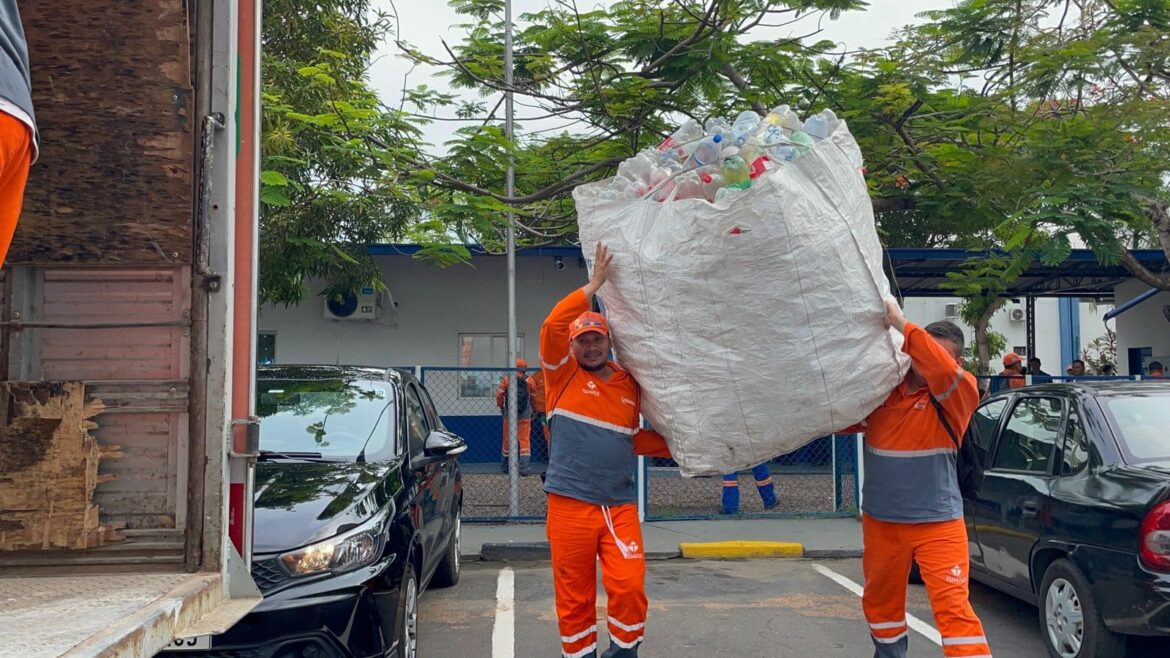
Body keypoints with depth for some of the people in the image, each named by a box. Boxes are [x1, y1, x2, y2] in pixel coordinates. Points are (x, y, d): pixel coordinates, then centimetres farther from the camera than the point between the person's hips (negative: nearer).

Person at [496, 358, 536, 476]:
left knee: (507, 439, 11)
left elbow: (499, 395, -4)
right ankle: (524, 466, -10)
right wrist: (532, 410, 19)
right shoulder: (529, 381, -1)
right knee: (525, 439, -1)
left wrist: (501, 407, 11)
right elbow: (534, 397, 4)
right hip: (525, 415, -1)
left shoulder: (506, 379, -1)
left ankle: (504, 466, 22)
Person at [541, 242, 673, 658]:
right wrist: (595, 284, -10)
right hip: (570, 504, -2)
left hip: (620, 505, 3)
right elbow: (552, 327, -12)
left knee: (630, 586, -6)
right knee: (574, 597, 5)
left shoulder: (629, 385, 13)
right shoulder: (562, 375, 3)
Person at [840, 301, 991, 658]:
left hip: (937, 521, -4)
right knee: (881, 599, 20)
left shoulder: (960, 393, -11)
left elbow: (943, 370, -33)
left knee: (953, 605, -11)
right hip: (880, 518, 5)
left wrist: (902, 325, -33)